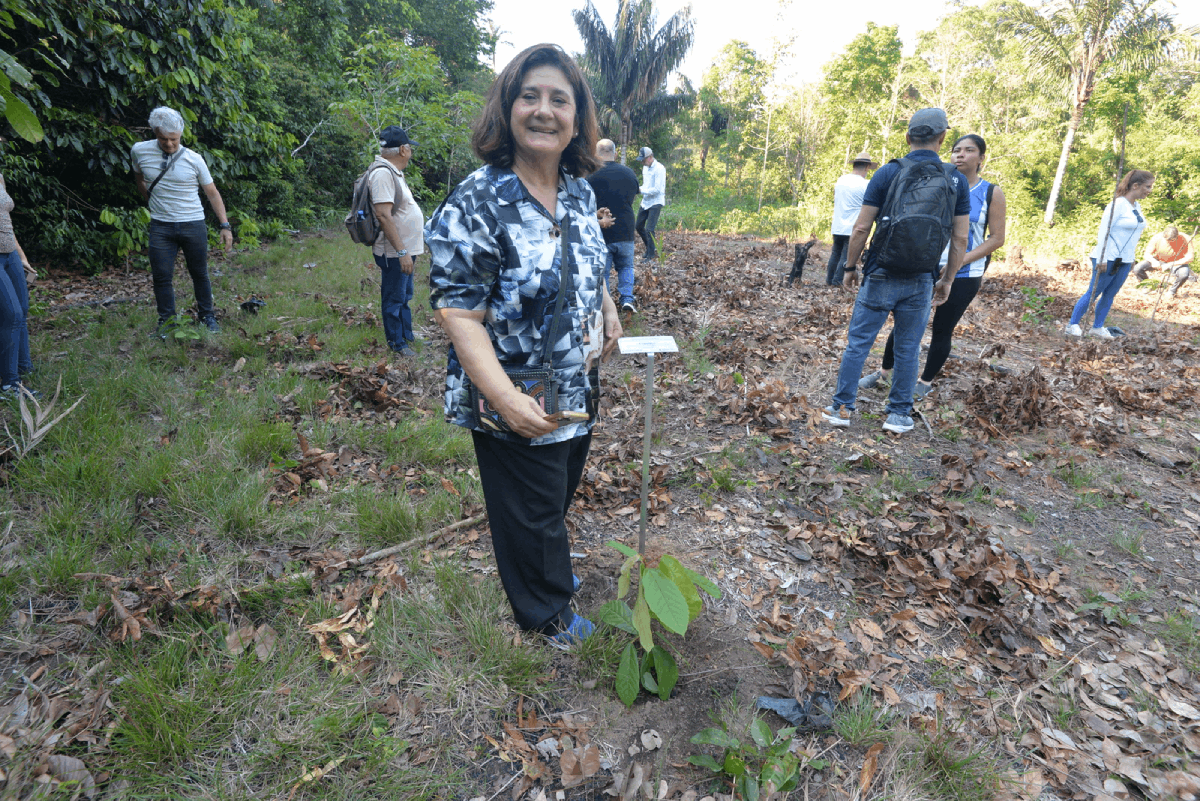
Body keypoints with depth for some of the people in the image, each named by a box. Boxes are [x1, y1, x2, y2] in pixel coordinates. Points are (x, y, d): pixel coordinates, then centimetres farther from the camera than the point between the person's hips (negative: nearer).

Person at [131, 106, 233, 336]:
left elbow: (212, 193, -1)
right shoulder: (139, 151, 1)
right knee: (161, 276, 1)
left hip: (193, 225, -1)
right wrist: (153, 201, 19)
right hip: (161, 226, 1)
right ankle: (166, 320, 12)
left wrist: (225, 225, -7)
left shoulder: (193, 159, -4)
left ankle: (206, 316, 20)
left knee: (199, 274, 7)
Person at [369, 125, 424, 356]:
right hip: (395, 252, -10)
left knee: (404, 296, 21)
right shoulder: (383, 173, -19)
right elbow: (383, 214, -26)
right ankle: (397, 344, 12)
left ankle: (407, 334, 35)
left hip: (406, 249, 10)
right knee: (394, 299, 2)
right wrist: (401, 252, -28)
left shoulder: (394, 172, 15)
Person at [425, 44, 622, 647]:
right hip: (517, 401, -7)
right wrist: (503, 398, -32)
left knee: (561, 489, 27)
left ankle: (550, 567, 56)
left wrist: (607, 308, 10)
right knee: (531, 510, 12)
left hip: (577, 386, 7)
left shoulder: (581, 192, 2)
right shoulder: (477, 202, -22)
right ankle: (546, 613, 39)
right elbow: (458, 312, -24)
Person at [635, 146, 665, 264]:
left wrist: (641, 190, -21)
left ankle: (651, 255, 1)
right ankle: (650, 247, 32)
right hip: (645, 202, 9)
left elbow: (657, 189, -21)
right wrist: (639, 189, -4)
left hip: (655, 202, -9)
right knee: (639, 226, 13)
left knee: (649, 229, -12)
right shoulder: (645, 167, 11)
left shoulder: (659, 169, -15)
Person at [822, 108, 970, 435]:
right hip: (921, 281, 2)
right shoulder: (956, 180, 4)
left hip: (882, 275, -2)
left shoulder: (888, 172, -3)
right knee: (907, 349, 10)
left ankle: (841, 408, 8)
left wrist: (850, 267, 5)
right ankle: (900, 414, 17)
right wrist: (947, 280, 13)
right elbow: (960, 239, 3)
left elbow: (861, 228, -6)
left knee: (858, 342, 5)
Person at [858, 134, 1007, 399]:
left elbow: (997, 238, -4)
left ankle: (926, 383, 20)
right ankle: (884, 372, 21)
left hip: (964, 276, -2)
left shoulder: (992, 193, -3)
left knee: (942, 330, 6)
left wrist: (959, 262, -16)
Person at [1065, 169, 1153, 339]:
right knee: (1093, 293, -4)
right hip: (1108, 259, -7)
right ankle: (1073, 325, 3)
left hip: (1125, 261, 8)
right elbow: (1103, 231, -15)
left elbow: (1134, 234, 19)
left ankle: (1097, 327, 15)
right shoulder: (1118, 204, -12)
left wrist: (1132, 258, 16)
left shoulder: (1137, 207, 12)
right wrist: (1102, 259, -19)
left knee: (1110, 295, 9)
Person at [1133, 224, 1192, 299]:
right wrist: (1153, 261, -39)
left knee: (1184, 274, -37)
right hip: (1158, 261, 2)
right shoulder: (1156, 238, -21)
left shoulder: (1186, 239, -25)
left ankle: (1172, 291, -1)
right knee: (1137, 269, -23)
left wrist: (1170, 264, -42)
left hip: (1177, 263, -2)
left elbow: (1189, 258, -29)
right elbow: (1146, 254, -15)